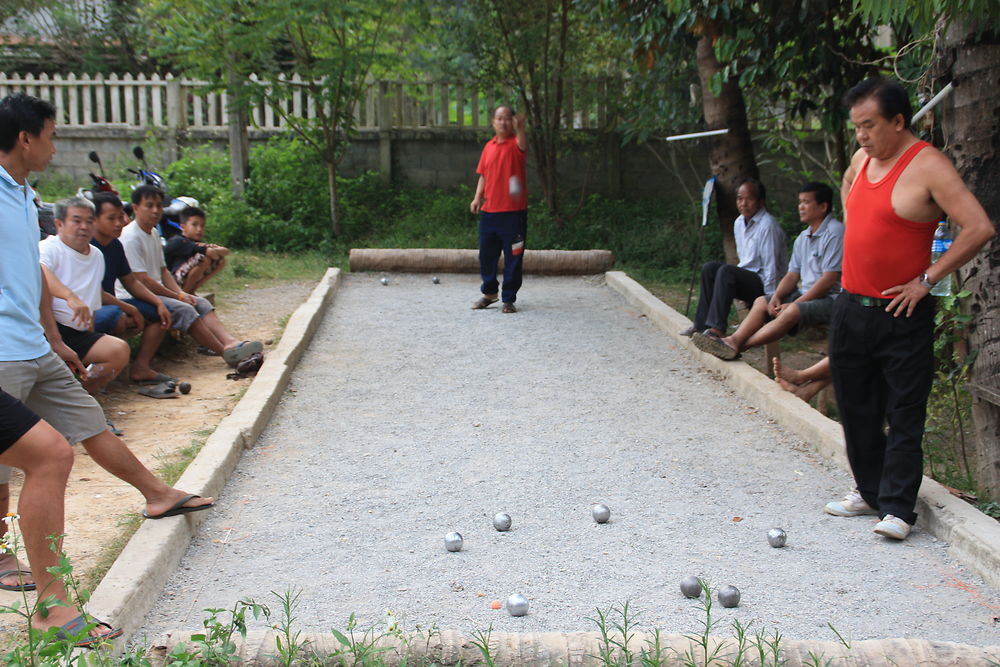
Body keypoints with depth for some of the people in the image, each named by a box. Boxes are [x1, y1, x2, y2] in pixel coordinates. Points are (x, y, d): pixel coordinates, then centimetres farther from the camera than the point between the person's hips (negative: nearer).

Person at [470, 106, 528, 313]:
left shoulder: (515, 143, -3)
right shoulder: (489, 146, 13)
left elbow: (523, 146, -28)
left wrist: (520, 129, -48)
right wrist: (477, 198, 5)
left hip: (514, 212, -5)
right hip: (489, 211, 5)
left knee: (513, 257, 1)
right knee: (486, 255, 12)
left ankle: (509, 299, 12)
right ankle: (489, 292, 30)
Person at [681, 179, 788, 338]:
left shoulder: (767, 225, -18)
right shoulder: (739, 223, 10)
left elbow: (771, 266, -19)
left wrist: (769, 299, -20)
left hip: (763, 282, -9)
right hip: (748, 276, 9)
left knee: (726, 271, -28)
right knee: (709, 268, -3)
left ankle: (717, 329, -32)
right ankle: (702, 324, -6)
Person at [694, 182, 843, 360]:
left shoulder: (835, 232, -13)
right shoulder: (803, 237, 15)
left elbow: (829, 279, -18)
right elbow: (793, 274, 13)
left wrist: (795, 303, -17)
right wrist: (776, 297, -8)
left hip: (829, 299, -9)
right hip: (806, 294, 9)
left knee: (794, 311, -33)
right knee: (761, 301, -6)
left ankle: (739, 346, -37)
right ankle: (734, 340, -28)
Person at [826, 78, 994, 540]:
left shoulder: (928, 165, -13)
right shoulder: (863, 159, 9)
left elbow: (979, 228, -18)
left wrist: (927, 280, -16)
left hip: (902, 316, -7)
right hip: (851, 308, 8)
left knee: (904, 416, -1)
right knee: (856, 409, 14)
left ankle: (897, 508, 5)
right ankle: (869, 491, 28)